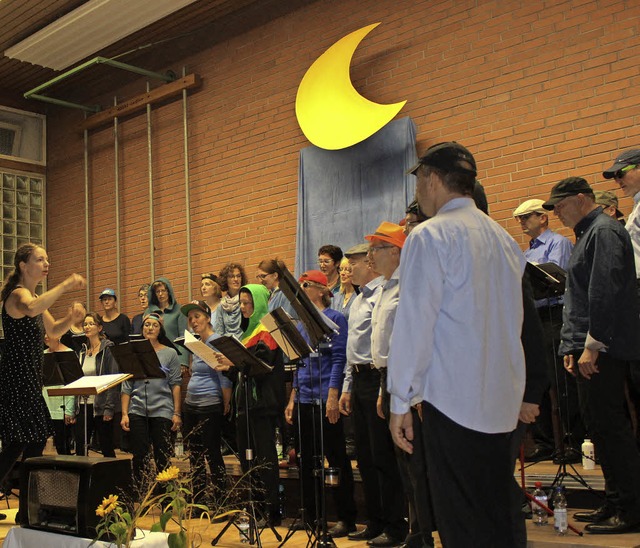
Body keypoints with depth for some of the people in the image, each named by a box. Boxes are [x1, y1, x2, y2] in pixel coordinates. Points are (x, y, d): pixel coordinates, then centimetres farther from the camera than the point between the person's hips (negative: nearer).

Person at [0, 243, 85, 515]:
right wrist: (65, 285, -38)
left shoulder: (34, 296, 16)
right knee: (32, 441, -6)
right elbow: (31, 309, -40)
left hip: (29, 379, 10)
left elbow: (52, 330, 22)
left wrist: (70, 318, 2)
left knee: (35, 439, 13)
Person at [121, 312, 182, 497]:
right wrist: (124, 414, 0)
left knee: (163, 458, 0)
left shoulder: (170, 353, 5)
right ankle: (141, 499, 11)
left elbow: (175, 385, 1)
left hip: (162, 412, -2)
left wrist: (177, 413, -5)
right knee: (140, 457, 3)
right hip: (137, 412, 2)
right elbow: (126, 386, 8)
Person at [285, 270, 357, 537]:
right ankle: (312, 516, 20)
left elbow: (339, 358, -11)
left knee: (337, 458, -1)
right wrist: (292, 400, 13)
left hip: (325, 399, -7)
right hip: (304, 400, 7)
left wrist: (333, 396, -19)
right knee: (307, 460, 11)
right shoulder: (301, 324, 14)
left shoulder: (334, 319, -5)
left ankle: (346, 518, 7)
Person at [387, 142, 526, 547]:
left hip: (453, 400, -7)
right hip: (503, 402, 7)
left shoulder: (430, 236, -8)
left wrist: (401, 401, -8)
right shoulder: (504, 237, 13)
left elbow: (415, 323, -13)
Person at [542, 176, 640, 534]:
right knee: (602, 426, 12)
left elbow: (605, 293, -20)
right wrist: (573, 347, 18)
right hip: (590, 347, 10)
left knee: (609, 426, -7)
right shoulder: (588, 233, 21)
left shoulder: (604, 231, -10)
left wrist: (592, 345, -20)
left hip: (603, 347, -10)